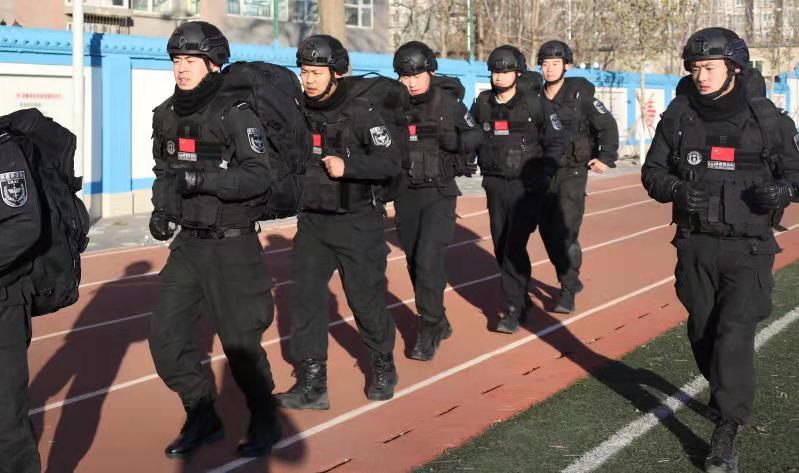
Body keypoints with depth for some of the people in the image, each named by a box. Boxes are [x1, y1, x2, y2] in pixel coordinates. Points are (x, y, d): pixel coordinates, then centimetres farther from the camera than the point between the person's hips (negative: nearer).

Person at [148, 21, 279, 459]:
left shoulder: (235, 114, -14)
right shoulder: (166, 116, 6)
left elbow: (258, 176, -21)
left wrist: (203, 179, -31)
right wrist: (161, 208, 4)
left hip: (231, 246, -6)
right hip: (187, 243, 6)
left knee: (240, 341, 0)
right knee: (165, 334, 3)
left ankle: (264, 421, 23)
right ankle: (202, 417, 22)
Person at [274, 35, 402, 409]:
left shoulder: (360, 112, -13)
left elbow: (390, 163, -18)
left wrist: (348, 165, -30)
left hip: (357, 223, -5)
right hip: (312, 221, 5)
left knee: (365, 297, 3)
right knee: (306, 297, -1)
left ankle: (383, 367, 29)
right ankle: (312, 385, 5)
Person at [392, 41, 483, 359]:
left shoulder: (448, 103, -6)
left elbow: (475, 136, 6)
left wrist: (456, 140, -9)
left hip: (439, 193, -3)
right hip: (405, 195, 4)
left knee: (429, 260, -14)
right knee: (415, 262, 12)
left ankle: (429, 330, -1)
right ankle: (438, 323, 30)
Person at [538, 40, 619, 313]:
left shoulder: (580, 93, -5)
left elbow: (608, 125, -1)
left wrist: (606, 158, -8)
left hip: (573, 171, -5)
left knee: (566, 231, -14)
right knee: (547, 231, 8)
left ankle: (568, 291, -5)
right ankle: (570, 281, 27)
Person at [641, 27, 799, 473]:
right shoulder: (679, 116, 1)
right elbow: (652, 172, 7)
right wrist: (677, 190, -15)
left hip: (748, 248, -3)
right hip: (695, 244, 3)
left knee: (734, 336, -12)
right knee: (703, 332, 12)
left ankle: (726, 436, -7)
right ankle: (729, 398, 39)